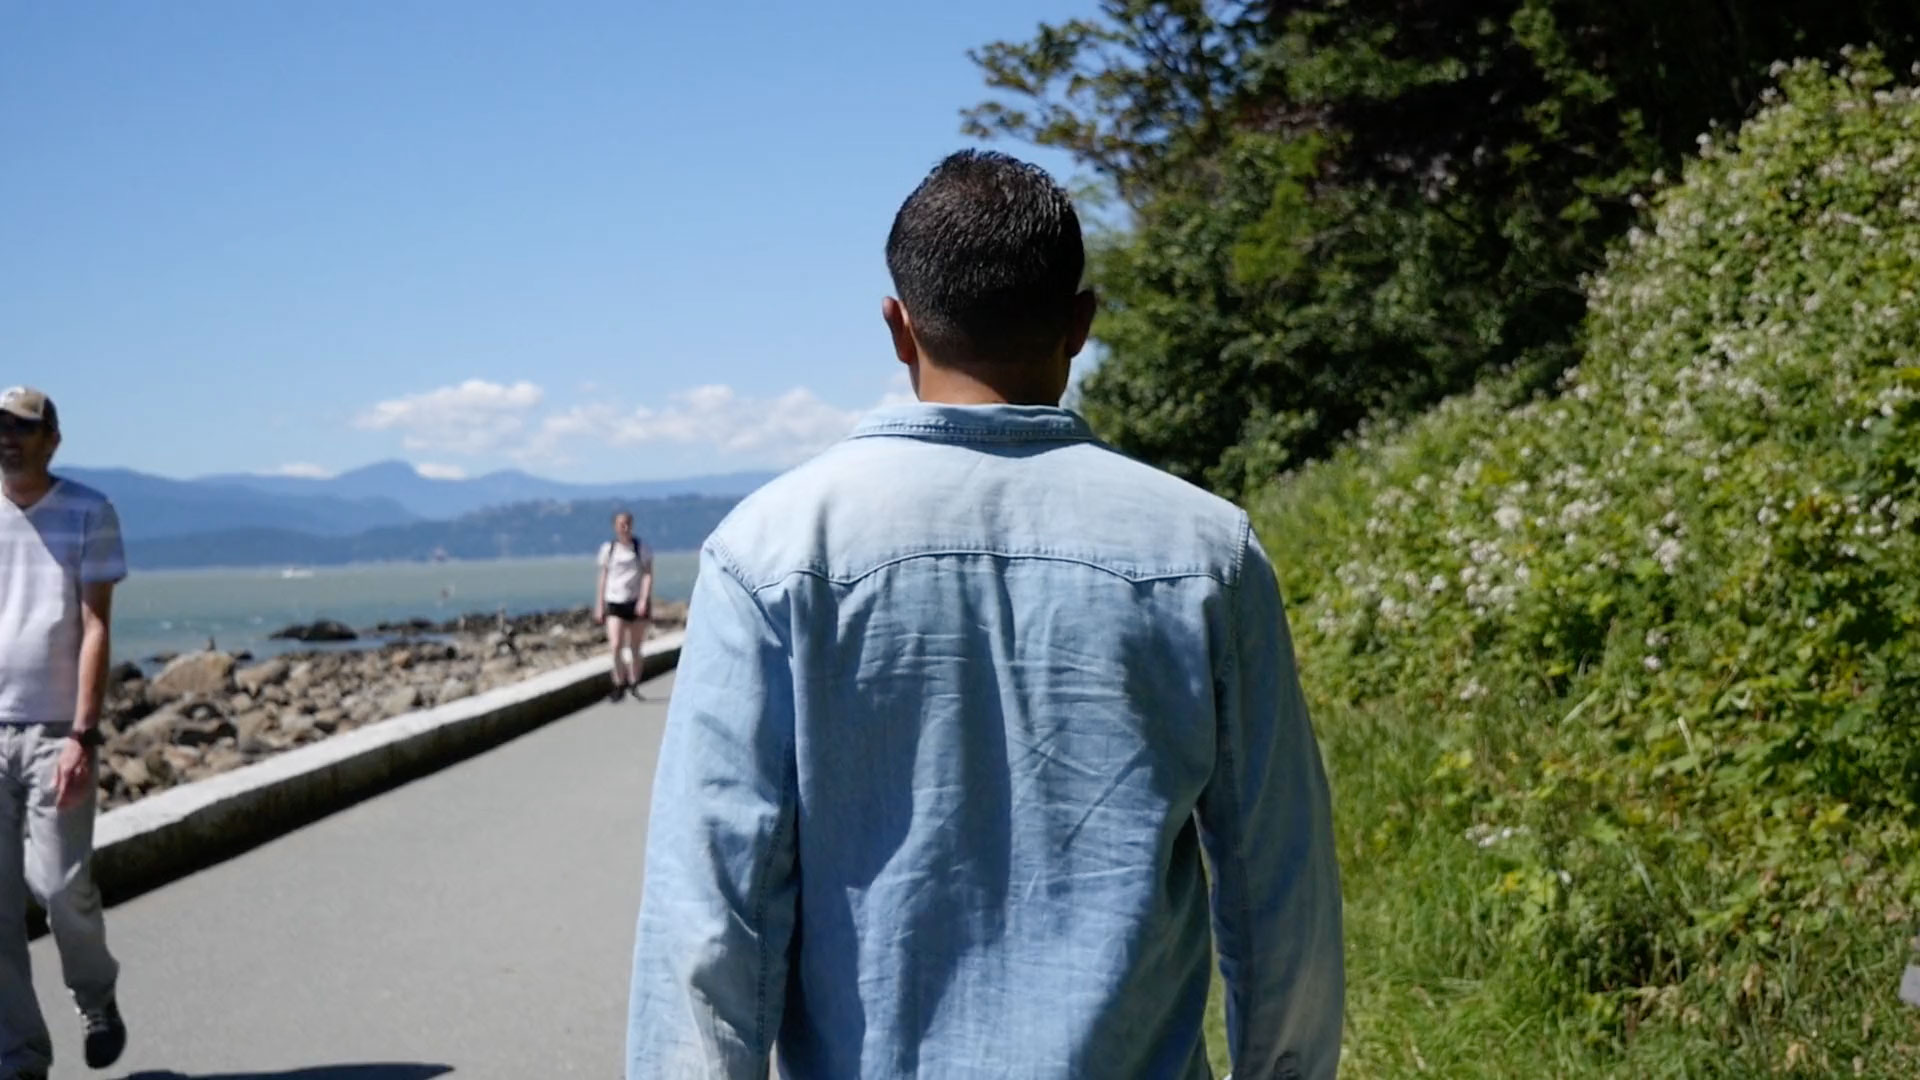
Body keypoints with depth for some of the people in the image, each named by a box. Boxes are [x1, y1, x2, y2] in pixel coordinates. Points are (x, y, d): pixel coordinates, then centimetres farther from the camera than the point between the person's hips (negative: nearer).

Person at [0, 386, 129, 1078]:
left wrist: (82, 735, -12)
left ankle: (96, 999, 23)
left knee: (60, 886, -7)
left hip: (56, 730, -3)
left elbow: (96, 628, -4)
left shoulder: (88, 513, 1)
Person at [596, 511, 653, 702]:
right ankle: (619, 685, -2)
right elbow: (603, 578, 12)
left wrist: (643, 600, -16)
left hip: (637, 603, 0)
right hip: (615, 602, 0)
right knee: (616, 646, -14)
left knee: (635, 648, 5)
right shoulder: (608, 549, 7)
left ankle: (633, 684, 21)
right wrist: (599, 605, 9)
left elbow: (648, 575, -3)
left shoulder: (642, 549, 3)